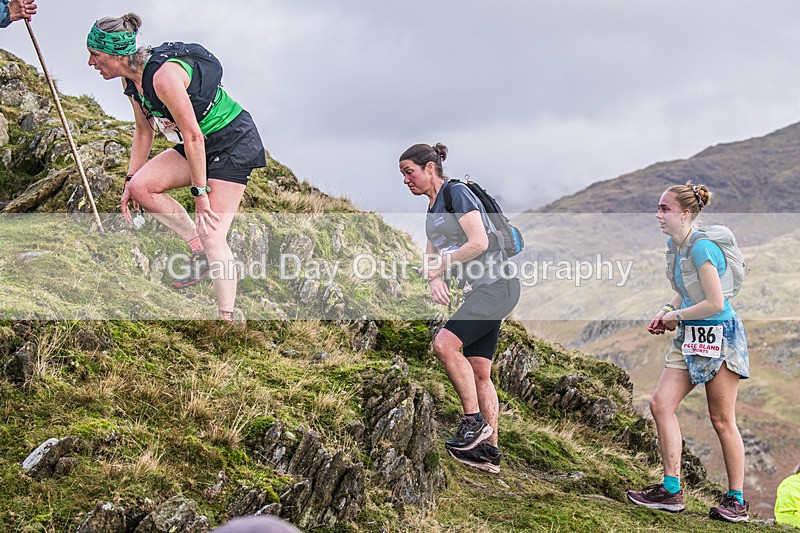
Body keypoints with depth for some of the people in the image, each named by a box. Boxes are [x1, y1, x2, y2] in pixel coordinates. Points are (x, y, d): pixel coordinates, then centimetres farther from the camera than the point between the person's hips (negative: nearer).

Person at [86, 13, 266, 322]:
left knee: (212, 236, -16)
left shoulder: (163, 76, -28)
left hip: (233, 143, -9)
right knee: (141, 186, -10)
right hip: (202, 144, 9)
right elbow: (143, 129, 12)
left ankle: (227, 321, -14)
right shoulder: (131, 79, 0)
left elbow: (193, 136, -27)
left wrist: (200, 192, -22)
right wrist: (130, 180, 7)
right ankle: (199, 251, 3)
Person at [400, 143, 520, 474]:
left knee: (445, 344, -23)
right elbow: (431, 258, 19)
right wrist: (434, 280, -4)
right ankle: (489, 450, 8)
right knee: (478, 373, 6)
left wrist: (440, 267, -12)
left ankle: (475, 421, -13)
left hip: (496, 284, -10)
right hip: (480, 291, 10)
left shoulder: (457, 193, -9)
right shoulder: (432, 211, 18)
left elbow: (479, 242, -19)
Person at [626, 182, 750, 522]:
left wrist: (676, 316, -11)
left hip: (719, 337, -9)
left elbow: (716, 303, -24)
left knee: (722, 420, -1)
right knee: (661, 405, -2)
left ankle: (737, 501, 11)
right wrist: (667, 311, 4)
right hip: (690, 339, 9)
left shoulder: (701, 248, -21)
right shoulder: (674, 244, 8)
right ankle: (671, 490, 3)